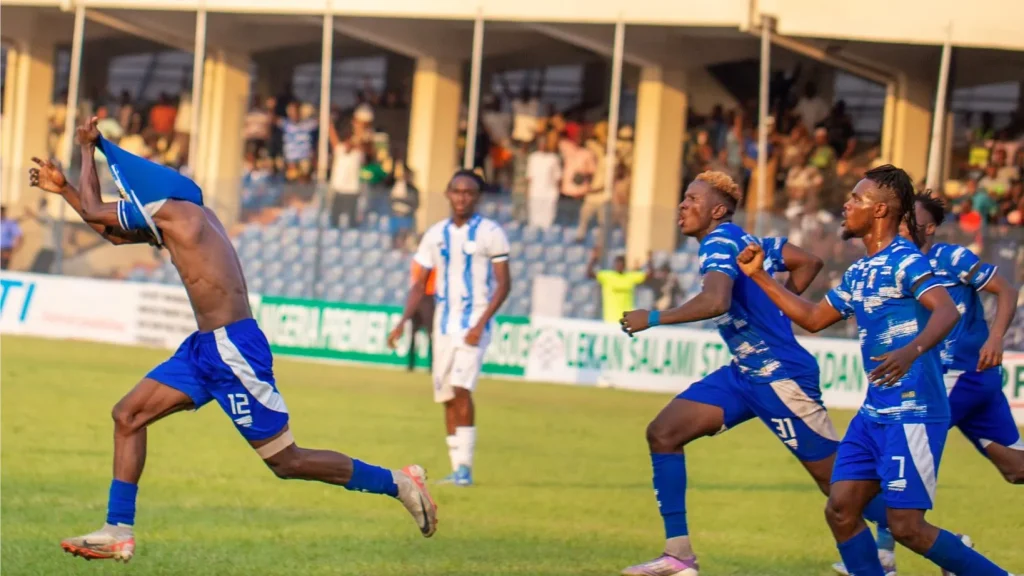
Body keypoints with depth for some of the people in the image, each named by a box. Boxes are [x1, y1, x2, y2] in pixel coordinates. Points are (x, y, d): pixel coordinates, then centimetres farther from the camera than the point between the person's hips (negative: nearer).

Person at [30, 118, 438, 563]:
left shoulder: (172, 211, -13)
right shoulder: (177, 219, 14)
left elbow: (95, 213, -5)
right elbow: (110, 231, 28)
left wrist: (87, 149, 7)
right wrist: (63, 189, 27)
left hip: (232, 350, -10)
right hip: (207, 348, 10)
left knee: (285, 461, -4)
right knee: (128, 416, 8)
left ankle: (397, 483, 5)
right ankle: (118, 532, 10)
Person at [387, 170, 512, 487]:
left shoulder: (490, 233, -5)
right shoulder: (436, 234, 10)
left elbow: (504, 284, -7)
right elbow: (420, 284, 14)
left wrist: (481, 324, -17)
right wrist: (403, 321, 1)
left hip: (475, 322, -6)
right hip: (444, 324, 6)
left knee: (461, 387, -20)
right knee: (447, 397, 5)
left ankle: (465, 466, -19)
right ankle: (456, 468, 12)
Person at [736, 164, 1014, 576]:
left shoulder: (904, 260, -11)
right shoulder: (859, 272, 15)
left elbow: (947, 311, -27)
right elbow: (813, 318, 28)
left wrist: (911, 351, -44)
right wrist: (759, 276, 24)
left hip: (913, 413, -9)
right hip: (875, 413, 9)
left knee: (905, 526, -10)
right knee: (841, 510, 2)